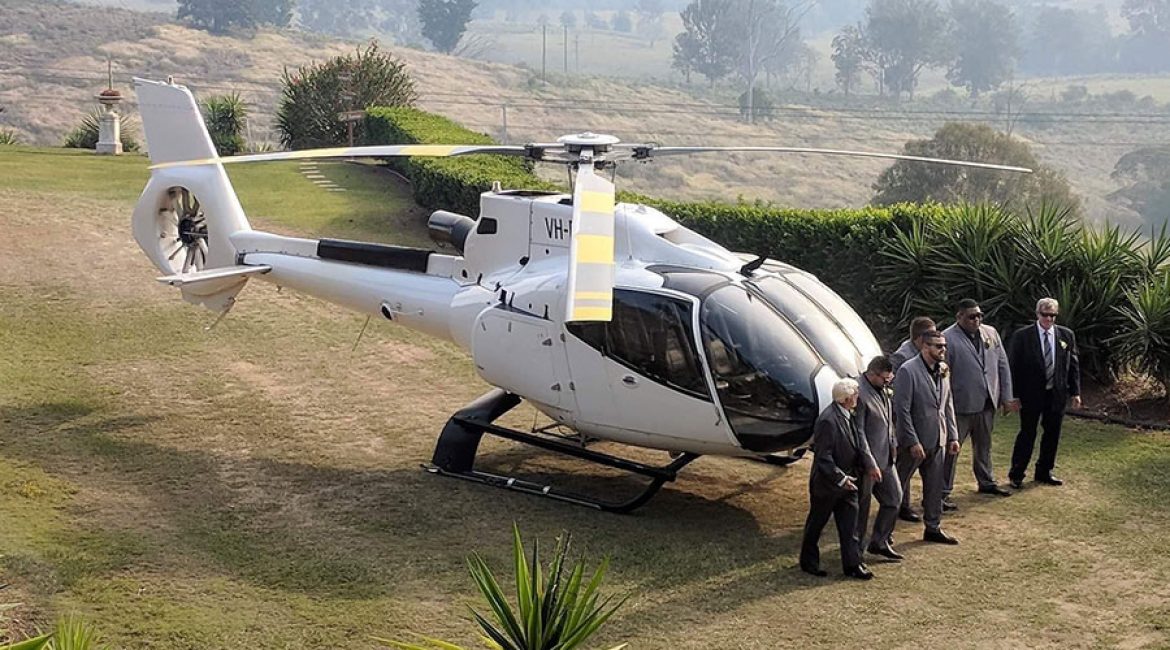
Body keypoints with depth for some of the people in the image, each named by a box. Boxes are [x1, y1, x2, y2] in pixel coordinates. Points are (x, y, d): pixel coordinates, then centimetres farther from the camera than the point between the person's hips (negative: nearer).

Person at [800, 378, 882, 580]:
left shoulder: (849, 416, 1)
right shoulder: (827, 421, -27)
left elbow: (859, 441, 1)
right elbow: (823, 457, -25)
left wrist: (870, 465, -14)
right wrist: (840, 479, -24)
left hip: (846, 482, 8)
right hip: (826, 483, -8)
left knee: (849, 525, 9)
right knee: (816, 524, 11)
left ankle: (852, 564, 15)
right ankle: (808, 561, 26)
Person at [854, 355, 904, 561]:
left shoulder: (883, 390, 6)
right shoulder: (860, 394, -23)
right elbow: (858, 432, -23)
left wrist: (893, 443, 12)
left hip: (885, 458, 9)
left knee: (894, 498, 14)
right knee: (861, 506, 5)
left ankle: (879, 542, 28)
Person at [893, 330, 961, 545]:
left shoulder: (943, 370, 6)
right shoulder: (908, 371, -16)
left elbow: (948, 405, 13)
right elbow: (902, 409, -17)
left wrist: (953, 436, 8)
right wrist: (913, 442, -18)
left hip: (938, 440, 7)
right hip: (914, 441, -7)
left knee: (935, 487, 13)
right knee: (898, 487, 5)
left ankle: (933, 528, 24)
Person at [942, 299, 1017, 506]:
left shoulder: (990, 333, 7)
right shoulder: (947, 339, -13)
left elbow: (1002, 365, 11)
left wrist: (1007, 397, 7)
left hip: (987, 403, 6)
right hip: (961, 405, -6)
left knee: (984, 445, 21)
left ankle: (986, 482, 37)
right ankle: (943, 492, 5)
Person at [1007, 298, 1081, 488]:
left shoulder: (1066, 335, 3)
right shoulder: (1022, 336, -8)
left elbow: (1073, 365, 8)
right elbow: (1013, 366, -6)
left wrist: (1075, 392, 4)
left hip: (1057, 394, 4)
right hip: (1031, 394, -4)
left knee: (1052, 434, 12)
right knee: (1027, 434, 1)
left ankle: (1044, 472, 28)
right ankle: (1016, 474, 14)